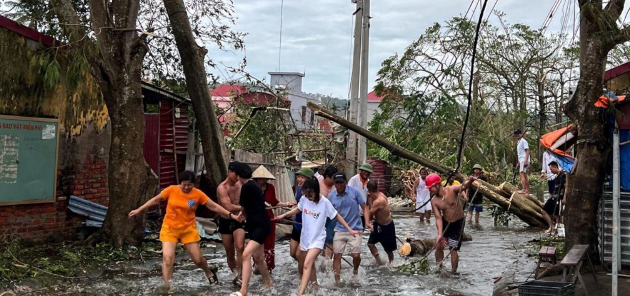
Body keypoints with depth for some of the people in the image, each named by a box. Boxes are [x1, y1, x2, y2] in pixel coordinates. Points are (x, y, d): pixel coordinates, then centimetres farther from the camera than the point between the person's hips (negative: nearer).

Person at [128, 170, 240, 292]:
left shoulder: (198, 194, -11)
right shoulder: (171, 190, -11)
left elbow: (214, 206, -7)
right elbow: (155, 200, 1)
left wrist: (230, 215, -14)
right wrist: (138, 210, 5)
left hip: (189, 229, 0)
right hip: (169, 228, 0)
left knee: (198, 259, 5)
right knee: (168, 257, -16)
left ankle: (209, 273, 38)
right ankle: (167, 288, -10)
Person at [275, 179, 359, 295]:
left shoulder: (325, 202, -18)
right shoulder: (304, 199, -7)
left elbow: (337, 216, -8)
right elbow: (298, 209, 16)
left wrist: (349, 230, -8)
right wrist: (284, 215, 13)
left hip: (317, 239, -5)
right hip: (305, 237, 6)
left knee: (307, 264, -21)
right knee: (310, 264, 21)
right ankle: (314, 285, 43)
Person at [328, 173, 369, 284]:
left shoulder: (355, 192, -8)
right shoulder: (331, 196, -1)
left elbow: (364, 208, -3)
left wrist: (367, 222, -16)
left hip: (355, 229, -2)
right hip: (339, 230, 2)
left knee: (356, 255, -5)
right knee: (337, 256, 0)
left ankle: (355, 271, 28)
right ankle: (337, 281, 11)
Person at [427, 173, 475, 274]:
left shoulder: (452, 190, -19)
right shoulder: (434, 201, -11)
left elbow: (463, 187, -35)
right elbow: (438, 218, -14)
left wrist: (469, 181, -59)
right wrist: (440, 234, -25)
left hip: (458, 223, -4)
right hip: (445, 223, 4)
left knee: (453, 250, -3)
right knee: (439, 246, 7)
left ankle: (454, 272, 9)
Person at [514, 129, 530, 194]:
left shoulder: (523, 141, -8)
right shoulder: (518, 142, 21)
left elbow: (527, 151, -15)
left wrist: (526, 161, -23)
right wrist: (518, 163, 23)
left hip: (524, 160, -10)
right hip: (521, 161, 10)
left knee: (521, 174, -18)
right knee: (524, 175, 11)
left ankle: (524, 189, -25)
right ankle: (527, 191, 15)